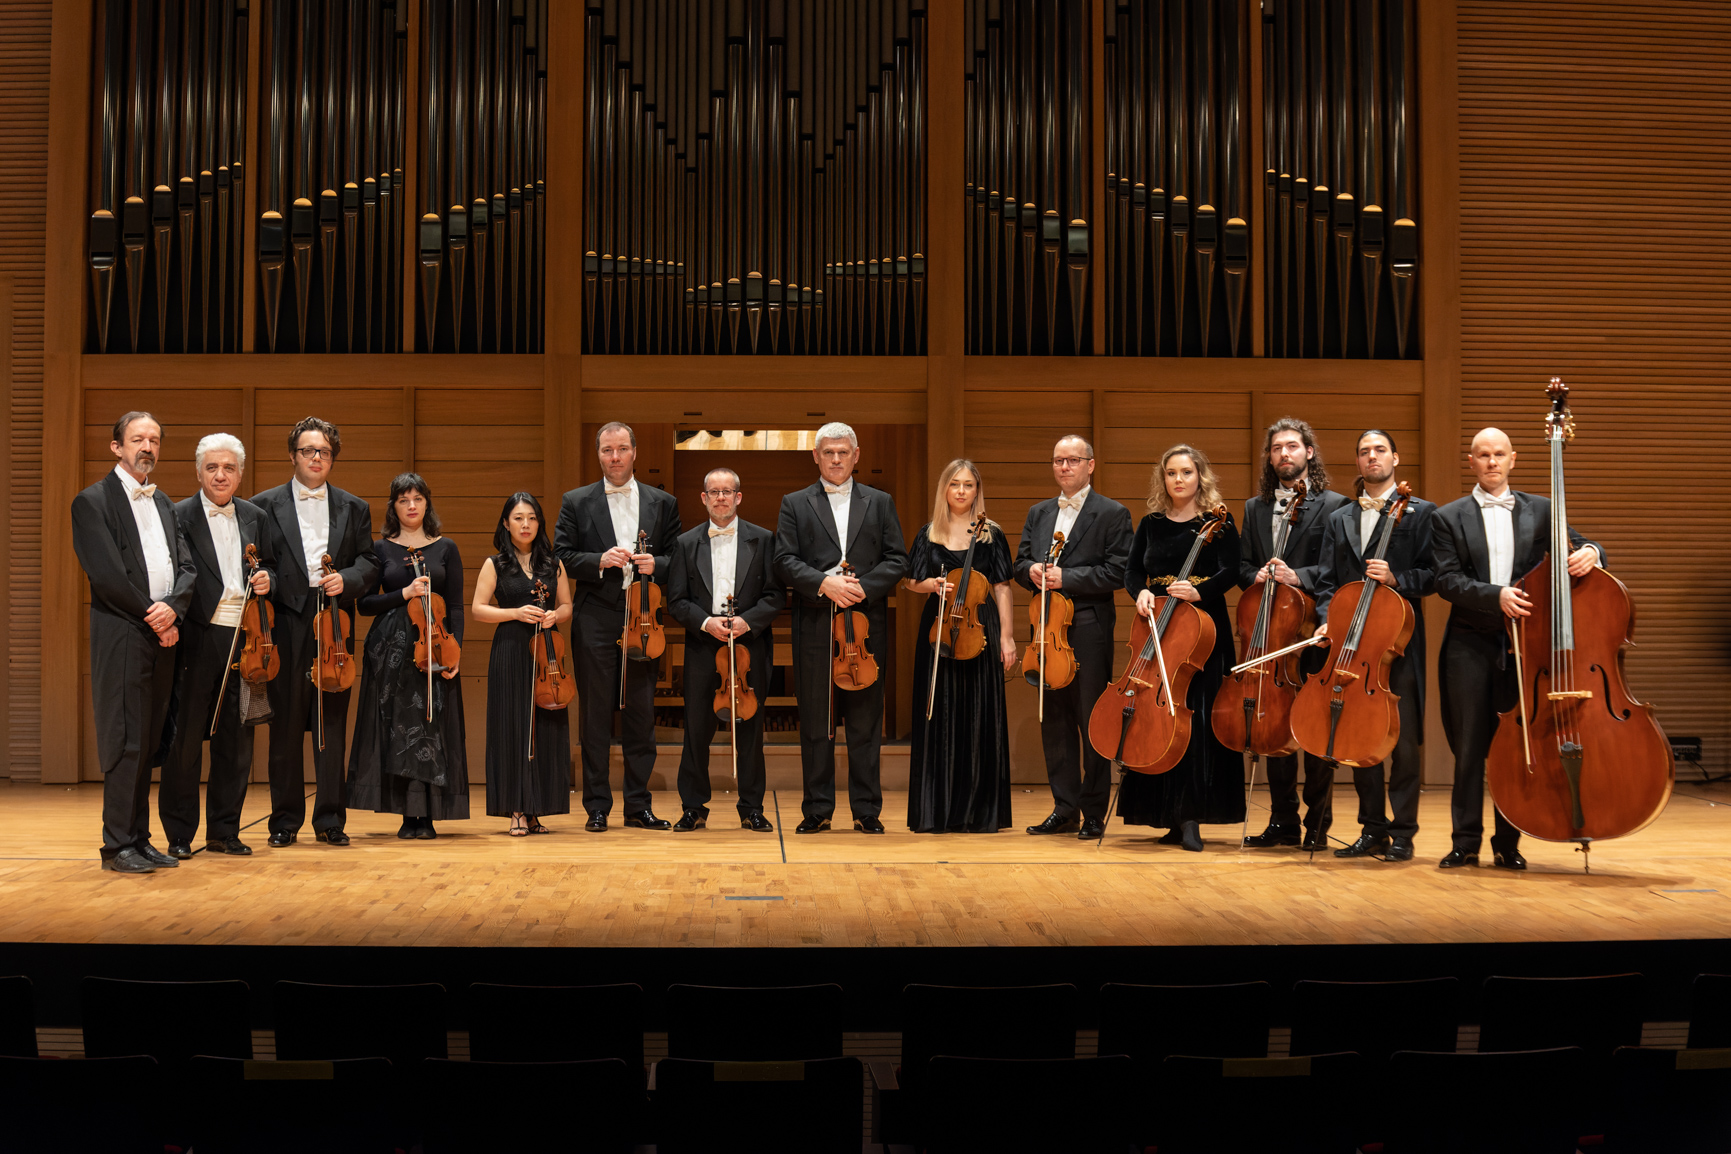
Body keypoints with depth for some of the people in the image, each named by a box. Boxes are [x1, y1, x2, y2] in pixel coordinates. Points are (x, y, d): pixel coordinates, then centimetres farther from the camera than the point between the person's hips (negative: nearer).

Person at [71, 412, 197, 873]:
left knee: (148, 743, 8)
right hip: (121, 639, -6)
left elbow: (187, 567, 11)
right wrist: (153, 616, -11)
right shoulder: (93, 502, -2)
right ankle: (118, 845, 0)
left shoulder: (163, 503, 19)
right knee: (125, 742, -6)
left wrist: (172, 607, -9)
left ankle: (139, 839, 14)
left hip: (161, 639, 6)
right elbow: (106, 575, -12)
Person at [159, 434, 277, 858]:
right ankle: (179, 833, 12)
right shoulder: (179, 516, -1)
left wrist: (266, 580, -1)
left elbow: (269, 566, 22)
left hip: (244, 638, 4)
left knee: (236, 739, 9)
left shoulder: (255, 517, 13)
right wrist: (173, 624, -21)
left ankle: (224, 831, 19)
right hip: (198, 638, -4)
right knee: (185, 736, 1)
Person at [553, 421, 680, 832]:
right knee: (595, 716, 2)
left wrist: (655, 565, -11)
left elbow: (677, 559, 9)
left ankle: (638, 805, 13)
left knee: (641, 716, 4)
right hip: (595, 624, -1)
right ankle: (597, 806, 9)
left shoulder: (662, 503, 11)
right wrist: (600, 561, -14)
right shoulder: (576, 502, 7)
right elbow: (561, 558, 2)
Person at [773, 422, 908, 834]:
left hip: (866, 622, 1)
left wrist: (863, 587, -11)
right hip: (814, 625, 0)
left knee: (865, 720, 3)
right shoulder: (795, 504, 10)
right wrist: (823, 583, -16)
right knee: (815, 721, 3)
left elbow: (897, 559, 5)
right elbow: (785, 561, -1)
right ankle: (817, 809, 11)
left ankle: (867, 810, 9)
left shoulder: (880, 502, 13)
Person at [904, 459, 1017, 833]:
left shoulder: (991, 534, 5)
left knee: (980, 715, -1)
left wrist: (1007, 635, -4)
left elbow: (1001, 588, 3)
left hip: (980, 627, -1)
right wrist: (934, 584, -10)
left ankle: (979, 810, 6)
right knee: (940, 715, 1)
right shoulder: (928, 534, 9)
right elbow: (913, 582, 12)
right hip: (939, 628, 1)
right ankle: (937, 810, 6)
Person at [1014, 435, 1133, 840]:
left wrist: (1067, 577, -16)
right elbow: (1020, 562, 20)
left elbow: (1118, 572, -9)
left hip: (1089, 629, -6)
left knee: (1092, 722, -3)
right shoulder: (1038, 514, 19)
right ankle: (1065, 809, 15)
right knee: (1054, 721, 8)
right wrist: (1032, 571, -3)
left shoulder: (1112, 514, 0)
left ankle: (1094, 814, 5)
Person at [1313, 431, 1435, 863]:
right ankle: (1372, 830, 16)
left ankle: (1402, 833, 5)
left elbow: (1433, 575, -2)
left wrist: (1395, 579, -18)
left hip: (1400, 642, -4)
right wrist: (1328, 620, -5)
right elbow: (1326, 581, 11)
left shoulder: (1420, 512, 5)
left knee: (1405, 741, -3)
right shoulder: (1339, 519, 17)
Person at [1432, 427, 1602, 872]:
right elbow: (1447, 580, -3)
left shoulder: (1541, 510, 11)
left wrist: (1590, 552, -16)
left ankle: (1508, 843, 13)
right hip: (1470, 646, -1)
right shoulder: (1449, 517, 6)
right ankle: (1466, 842, 10)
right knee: (1470, 746, 3)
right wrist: (1496, 595, -18)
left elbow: (1574, 548, 8)